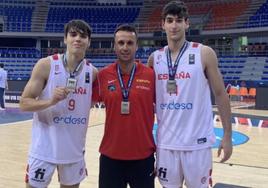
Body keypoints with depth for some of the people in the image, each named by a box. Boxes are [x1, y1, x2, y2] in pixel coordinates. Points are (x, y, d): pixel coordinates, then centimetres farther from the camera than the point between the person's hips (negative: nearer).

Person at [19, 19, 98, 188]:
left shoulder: (93, 72, -1)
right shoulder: (46, 65, -10)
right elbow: (24, 103, -9)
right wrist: (51, 101, -24)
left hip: (74, 150, 3)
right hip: (44, 149, -3)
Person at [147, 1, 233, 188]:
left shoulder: (204, 54, -5)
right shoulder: (155, 58, 4)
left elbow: (220, 94, -3)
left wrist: (227, 135, -4)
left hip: (197, 142, -3)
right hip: (166, 142, 3)